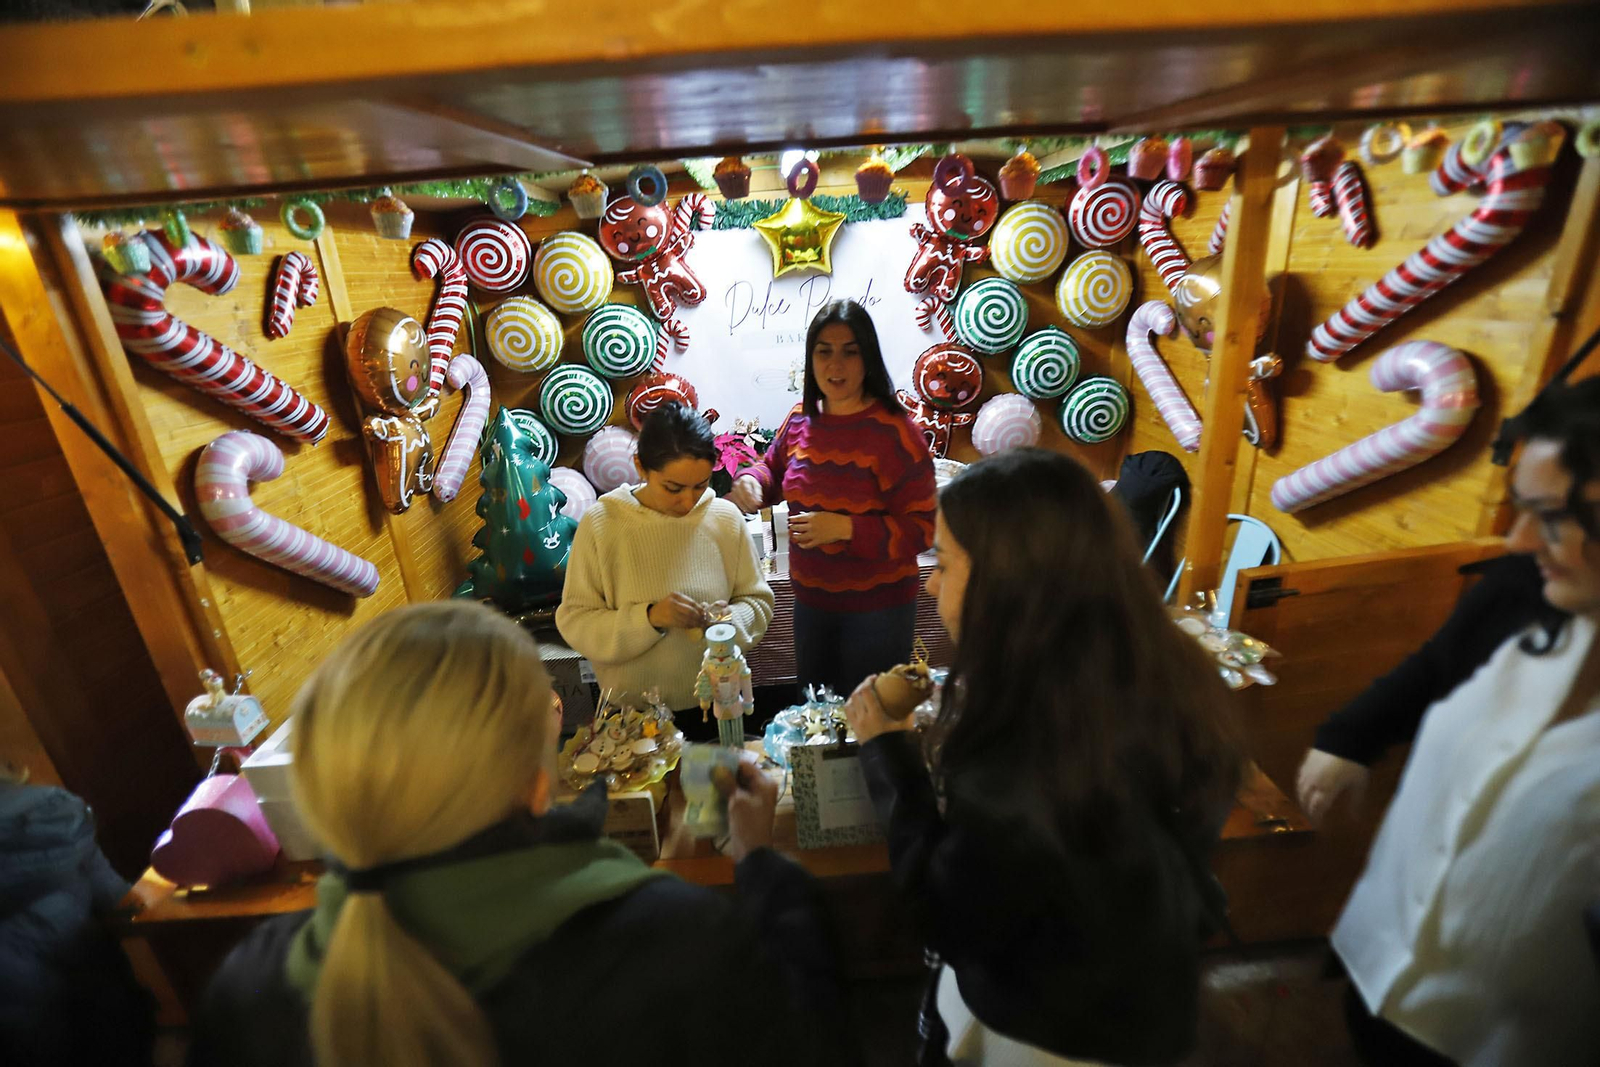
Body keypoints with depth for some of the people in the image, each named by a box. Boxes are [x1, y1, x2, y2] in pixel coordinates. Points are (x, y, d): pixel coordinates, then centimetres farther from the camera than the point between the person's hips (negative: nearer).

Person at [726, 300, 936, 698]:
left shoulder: (893, 433, -20)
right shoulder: (801, 418, -1)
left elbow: (922, 527, -21)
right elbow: (774, 467, 17)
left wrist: (845, 527, -29)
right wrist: (750, 481, -6)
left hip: (876, 608, -6)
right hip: (810, 600, 6)